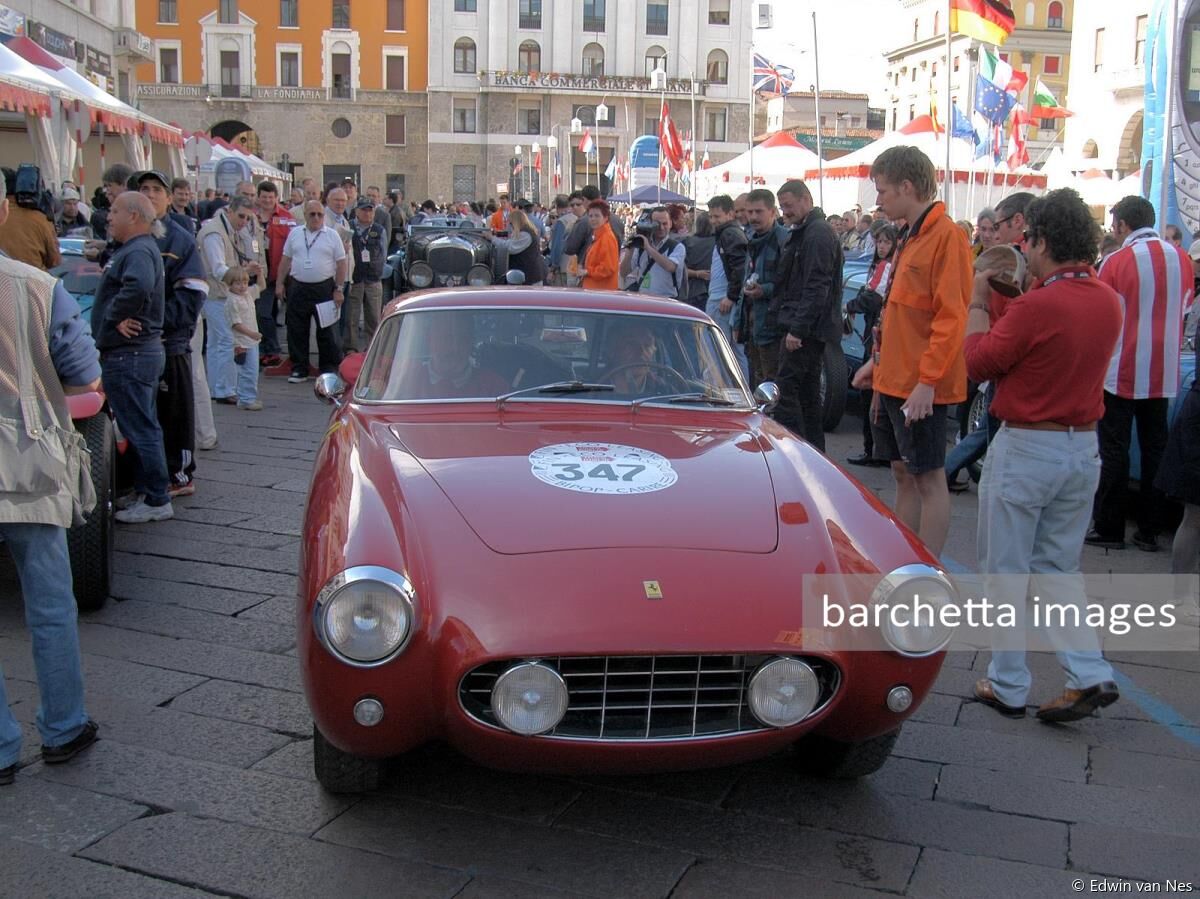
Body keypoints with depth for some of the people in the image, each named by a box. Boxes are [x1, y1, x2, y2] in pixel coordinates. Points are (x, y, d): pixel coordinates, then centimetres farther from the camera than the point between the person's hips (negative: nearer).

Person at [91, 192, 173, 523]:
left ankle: (156, 501, 1)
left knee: (140, 429, -5)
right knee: (143, 427, 16)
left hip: (130, 355, -11)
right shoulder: (133, 249, 17)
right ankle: (145, 492, 26)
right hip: (143, 351, 11)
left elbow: (138, 286, -38)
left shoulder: (139, 252, -17)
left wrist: (116, 316, -24)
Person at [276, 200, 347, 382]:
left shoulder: (332, 235, 0)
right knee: (296, 331, 5)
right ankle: (299, 369, 15)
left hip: (324, 288, -3)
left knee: (326, 331, 3)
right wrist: (280, 283, 8)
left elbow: (341, 264, -1)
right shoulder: (295, 234, 8)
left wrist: (338, 289, -5)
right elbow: (286, 260, 13)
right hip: (298, 288, 3)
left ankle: (329, 370, 12)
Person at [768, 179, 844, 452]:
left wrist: (797, 328, -24)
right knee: (808, 392, 13)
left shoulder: (818, 234, -13)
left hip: (806, 329, -10)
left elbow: (817, 287, -21)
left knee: (785, 390, -12)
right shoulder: (802, 233, 19)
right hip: (809, 330, 10)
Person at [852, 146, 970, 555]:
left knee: (928, 478, -1)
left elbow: (951, 317, -19)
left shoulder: (946, 235, -14)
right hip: (893, 380, 9)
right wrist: (879, 361, 18)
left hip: (921, 387, -9)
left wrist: (927, 382, -22)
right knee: (903, 475, 14)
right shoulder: (910, 237, 14)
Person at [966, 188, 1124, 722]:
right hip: (1084, 447, 7)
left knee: (1007, 572, 7)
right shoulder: (1108, 301, 4)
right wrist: (1017, 297, 11)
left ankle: (1008, 686, 15)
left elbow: (978, 362, -10)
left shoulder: (1036, 306, -20)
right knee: (1057, 568, 19)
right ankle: (1090, 673, 9)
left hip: (1026, 449, -7)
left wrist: (978, 300, 2)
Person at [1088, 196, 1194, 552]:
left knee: (1114, 451, 2)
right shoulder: (1181, 259, 2)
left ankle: (1109, 529, 6)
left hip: (1121, 372, -4)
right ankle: (1149, 531, 15)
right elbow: (1185, 308, 14)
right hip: (1164, 373, 4)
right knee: (1155, 448, 10)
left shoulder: (1117, 261, -12)